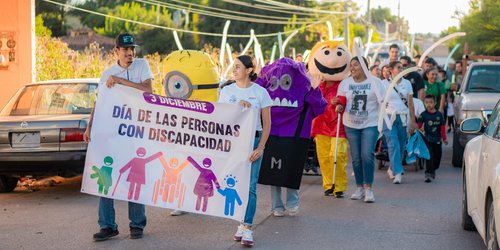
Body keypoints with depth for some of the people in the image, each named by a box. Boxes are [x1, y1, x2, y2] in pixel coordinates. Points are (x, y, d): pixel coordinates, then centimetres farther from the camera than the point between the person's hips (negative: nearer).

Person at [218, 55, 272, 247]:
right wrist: (238, 106, -11)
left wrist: (261, 147, -8)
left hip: (253, 140, -2)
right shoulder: (227, 91, 6)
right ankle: (241, 224, 16)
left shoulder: (260, 92, 0)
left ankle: (247, 229, -6)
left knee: (250, 186, -7)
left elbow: (267, 123, 1)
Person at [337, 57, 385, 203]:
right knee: (356, 157, 6)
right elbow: (341, 101, 7)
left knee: (367, 155, -14)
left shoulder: (375, 82, -1)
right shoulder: (345, 83, 6)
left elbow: (383, 102, 2)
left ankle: (368, 188, -6)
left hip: (370, 124, -3)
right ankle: (359, 188, 17)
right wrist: (339, 106, -14)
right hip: (351, 125, 3)